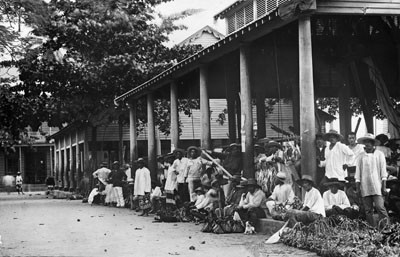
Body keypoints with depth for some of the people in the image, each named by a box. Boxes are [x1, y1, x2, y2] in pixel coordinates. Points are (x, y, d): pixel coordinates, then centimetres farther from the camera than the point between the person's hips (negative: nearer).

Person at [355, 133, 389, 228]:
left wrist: (384, 186, -1)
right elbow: (358, 172, 9)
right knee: (368, 210, 2)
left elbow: (383, 170, 5)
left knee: (380, 207, -14)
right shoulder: (361, 157, 8)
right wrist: (358, 187, 3)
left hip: (377, 186, -2)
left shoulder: (379, 154, 6)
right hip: (365, 187, 2)